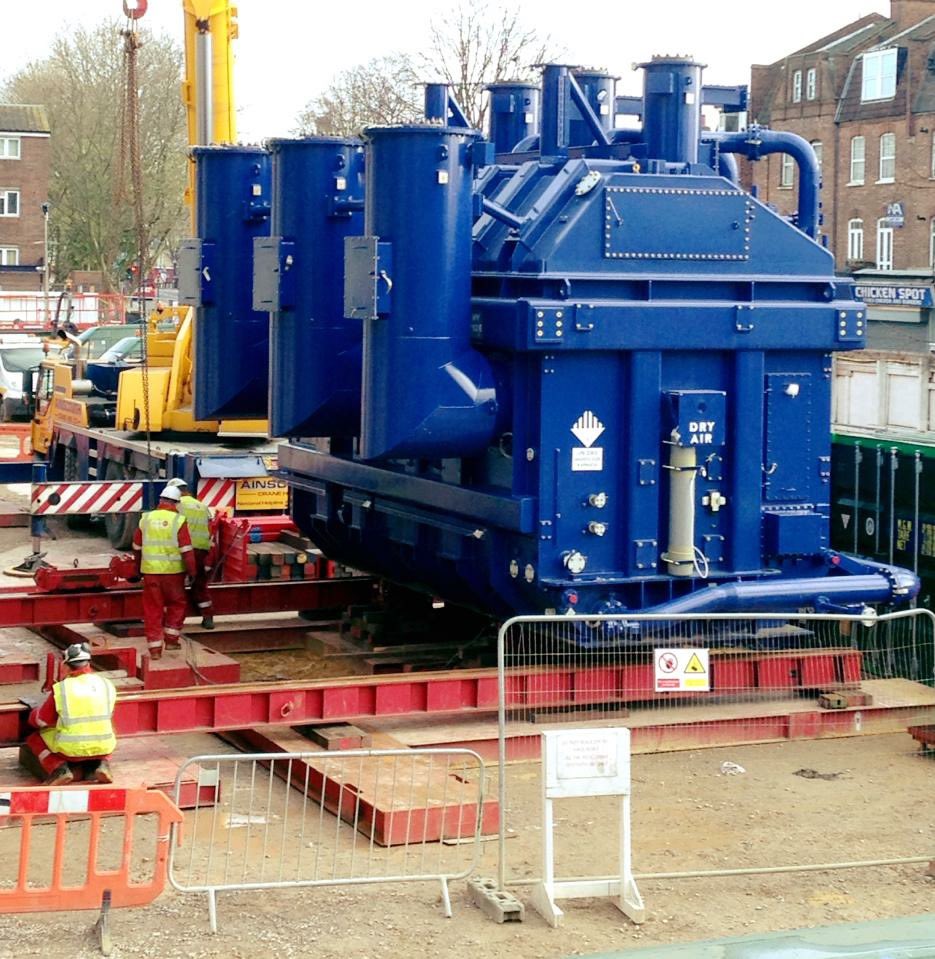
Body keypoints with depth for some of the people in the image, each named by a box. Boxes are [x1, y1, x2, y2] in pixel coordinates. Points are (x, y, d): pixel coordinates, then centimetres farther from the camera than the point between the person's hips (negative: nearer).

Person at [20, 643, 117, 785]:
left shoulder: (60, 689, -7)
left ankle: (59, 769, -2)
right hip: (102, 748, 3)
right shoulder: (107, 684, 0)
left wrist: (35, 712, 27)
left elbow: (40, 721, 3)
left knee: (34, 740, 22)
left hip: (70, 749, -2)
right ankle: (101, 764, 7)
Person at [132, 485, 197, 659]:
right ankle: (171, 639, 18)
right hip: (173, 571, -2)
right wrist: (192, 572, -2)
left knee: (152, 609, 8)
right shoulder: (178, 521, -7)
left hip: (150, 571, 3)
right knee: (177, 604, 19)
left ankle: (154, 648, 8)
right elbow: (187, 551, -11)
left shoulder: (146, 519, 4)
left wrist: (138, 567, 27)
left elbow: (137, 548, 13)